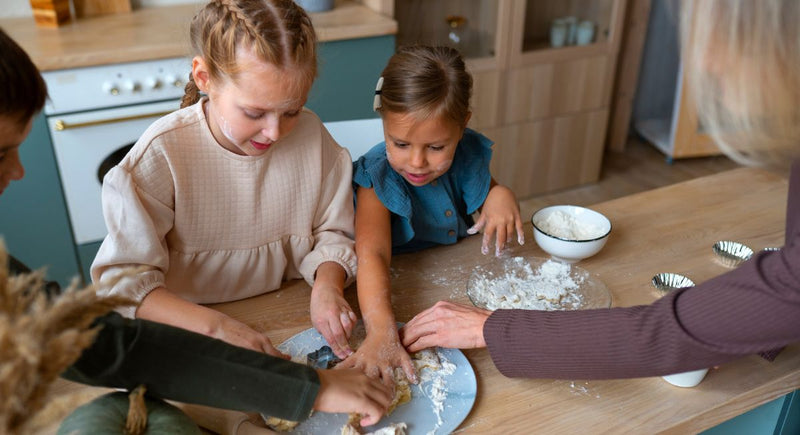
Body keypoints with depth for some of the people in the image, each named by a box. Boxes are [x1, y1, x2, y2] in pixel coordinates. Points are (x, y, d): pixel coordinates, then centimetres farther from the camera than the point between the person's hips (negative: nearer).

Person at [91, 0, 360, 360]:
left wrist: (327, 284, -18)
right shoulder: (162, 152, -18)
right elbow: (125, 279, -17)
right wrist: (214, 326, -29)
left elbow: (331, 233, 3)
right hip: (192, 328, -3)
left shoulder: (310, 134, -8)